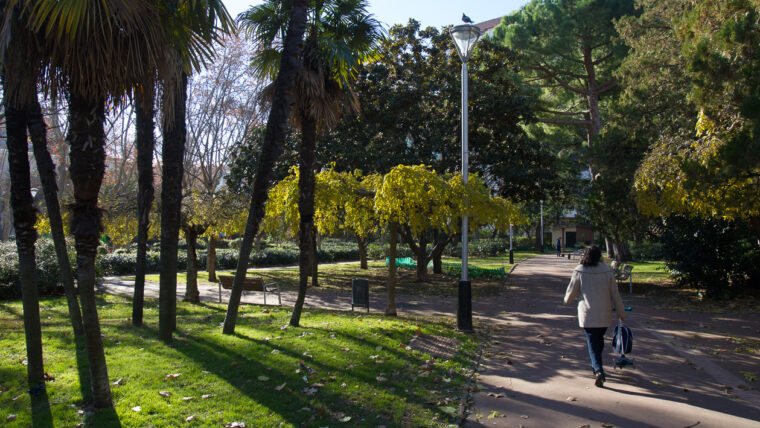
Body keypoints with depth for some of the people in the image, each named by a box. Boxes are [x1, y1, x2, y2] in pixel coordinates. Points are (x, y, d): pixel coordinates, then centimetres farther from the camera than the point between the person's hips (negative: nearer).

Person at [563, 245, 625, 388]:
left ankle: (598, 370, -16)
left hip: (587, 314, -2)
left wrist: (567, 300, 22)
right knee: (599, 339, 21)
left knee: (592, 342, 1)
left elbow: (571, 292, -1)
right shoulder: (607, 271, -2)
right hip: (604, 314, 2)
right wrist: (621, 312, 10)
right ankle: (597, 366, 34)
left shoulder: (579, 271, -8)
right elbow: (615, 294, 1)